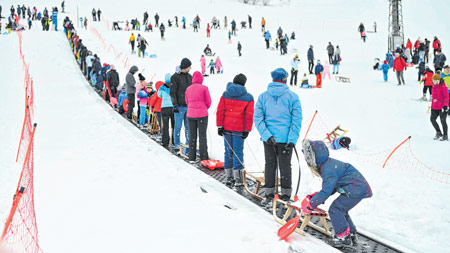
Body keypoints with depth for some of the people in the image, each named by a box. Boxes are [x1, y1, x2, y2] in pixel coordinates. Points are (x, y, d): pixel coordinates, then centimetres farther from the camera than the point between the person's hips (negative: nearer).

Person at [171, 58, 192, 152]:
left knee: (188, 127, 8)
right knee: (178, 126, 0)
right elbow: (172, 92, -7)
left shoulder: (189, 76, 12)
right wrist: (175, 105, -13)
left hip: (189, 106, 5)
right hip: (180, 106, -5)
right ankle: (177, 145, 7)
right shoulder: (175, 77, -6)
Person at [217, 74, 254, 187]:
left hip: (226, 128, 3)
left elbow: (220, 111, 1)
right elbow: (249, 115, -5)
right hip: (239, 129, -3)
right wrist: (247, 130, -1)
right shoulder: (248, 97, -3)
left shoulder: (225, 94, 4)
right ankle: (238, 179, -2)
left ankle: (229, 178, 15)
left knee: (228, 152, 11)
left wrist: (219, 126, 3)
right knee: (238, 152, 0)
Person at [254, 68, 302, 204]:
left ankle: (269, 195, 16)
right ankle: (286, 195, 15)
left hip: (268, 138, 2)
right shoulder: (293, 96, -4)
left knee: (270, 165, 12)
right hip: (286, 138, -2)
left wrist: (266, 135, -11)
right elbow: (297, 120, -9)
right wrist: (292, 140, -10)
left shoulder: (263, 96, 2)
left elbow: (257, 118, -5)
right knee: (285, 166, 8)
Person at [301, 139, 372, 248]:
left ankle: (344, 236, -3)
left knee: (335, 209, -10)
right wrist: (314, 196, 12)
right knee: (340, 210, 20)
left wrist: (311, 205, -14)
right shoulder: (328, 164, 13)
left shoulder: (328, 170, -21)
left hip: (355, 189, -11)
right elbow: (330, 187, 20)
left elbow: (326, 191, -22)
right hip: (359, 187, 11)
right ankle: (352, 235, 27)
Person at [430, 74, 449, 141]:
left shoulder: (443, 87, -12)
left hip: (442, 107, -7)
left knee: (443, 121, -2)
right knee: (432, 119, 6)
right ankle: (438, 133, 23)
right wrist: (432, 104, 23)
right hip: (434, 107, 7)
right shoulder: (434, 87, 10)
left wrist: (445, 105, -20)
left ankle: (445, 136, 10)